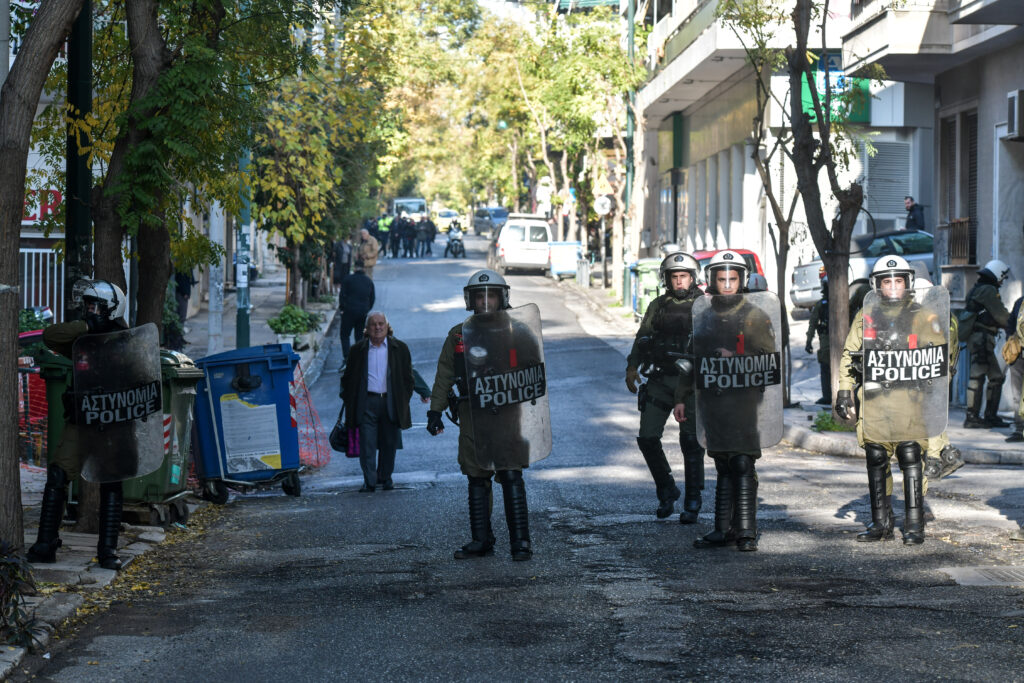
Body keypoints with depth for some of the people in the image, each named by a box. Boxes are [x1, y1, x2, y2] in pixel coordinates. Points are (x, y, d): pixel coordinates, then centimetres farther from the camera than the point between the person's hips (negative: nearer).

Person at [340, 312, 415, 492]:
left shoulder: (399, 349, 6)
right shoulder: (358, 350, 6)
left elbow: (408, 377, 9)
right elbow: (347, 377, 11)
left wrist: (403, 400, 1)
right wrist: (349, 401, 2)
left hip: (391, 402, 1)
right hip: (367, 402, -1)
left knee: (389, 443, 7)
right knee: (367, 445, -6)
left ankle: (385, 477, 24)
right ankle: (369, 482, -3)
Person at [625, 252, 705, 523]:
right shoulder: (657, 306, 11)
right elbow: (641, 338, 13)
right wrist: (632, 367, -1)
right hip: (660, 380, 3)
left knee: (691, 441, -5)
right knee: (648, 437, -2)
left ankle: (692, 501, 5)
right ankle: (666, 492, 16)